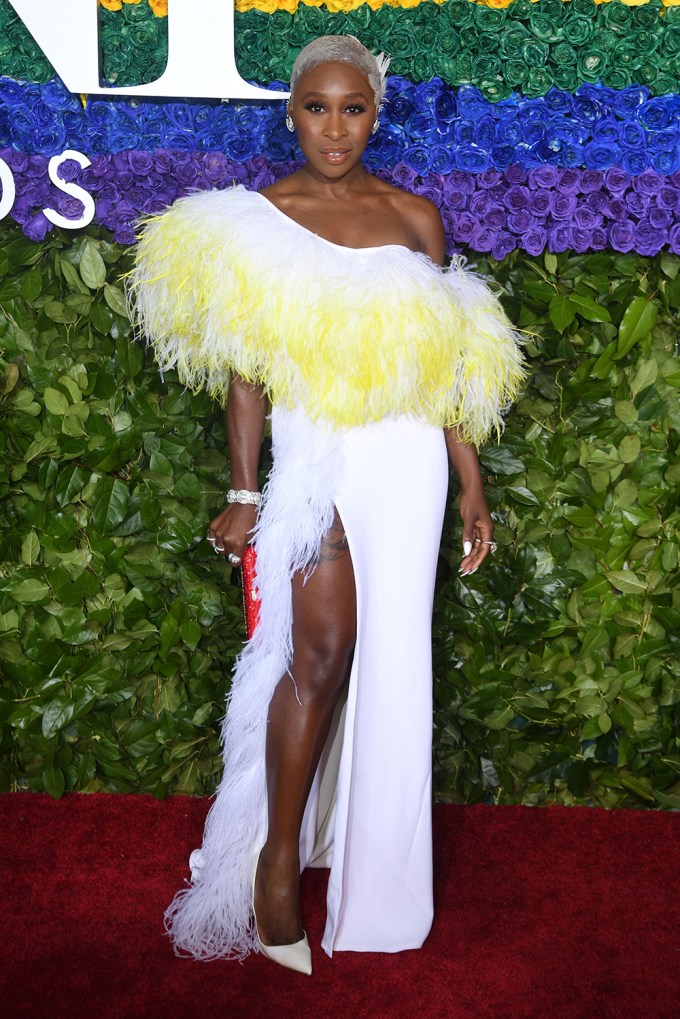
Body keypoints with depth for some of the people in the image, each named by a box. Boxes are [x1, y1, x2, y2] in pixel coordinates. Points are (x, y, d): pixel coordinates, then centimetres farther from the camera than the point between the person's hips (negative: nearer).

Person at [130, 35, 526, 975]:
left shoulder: (415, 219, 6)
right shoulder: (255, 221, 3)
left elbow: (449, 366, 9)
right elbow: (246, 369, 2)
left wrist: (472, 488, 9)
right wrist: (244, 494, -1)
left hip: (407, 457, 2)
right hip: (314, 454, -2)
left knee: (389, 659, 6)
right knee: (321, 649, -10)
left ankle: (368, 860, 24)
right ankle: (277, 861, 4)